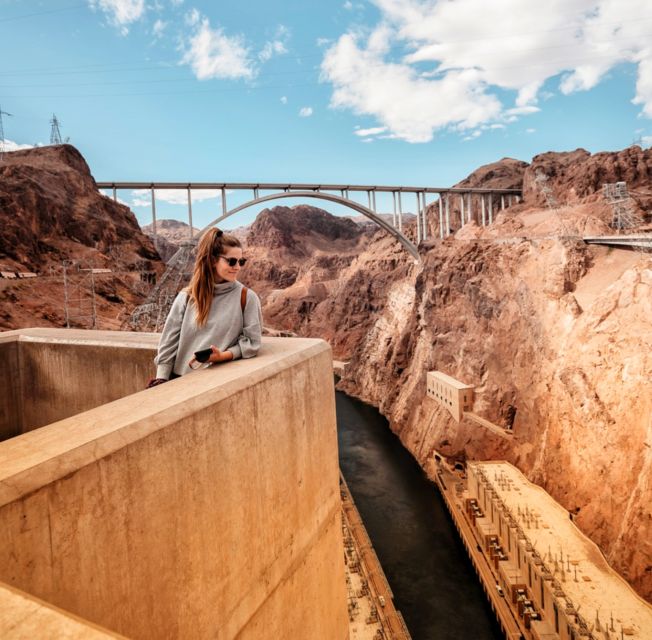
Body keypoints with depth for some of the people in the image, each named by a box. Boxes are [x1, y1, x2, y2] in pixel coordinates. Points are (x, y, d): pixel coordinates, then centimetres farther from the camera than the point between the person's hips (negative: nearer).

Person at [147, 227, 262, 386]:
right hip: (179, 378, 3)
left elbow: (251, 342, 1)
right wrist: (161, 379, -1)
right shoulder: (187, 296, 7)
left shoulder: (247, 297, 0)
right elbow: (169, 341, 6)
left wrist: (223, 355, -15)